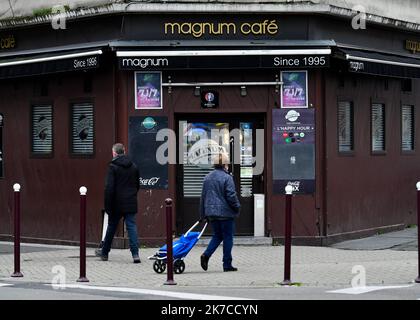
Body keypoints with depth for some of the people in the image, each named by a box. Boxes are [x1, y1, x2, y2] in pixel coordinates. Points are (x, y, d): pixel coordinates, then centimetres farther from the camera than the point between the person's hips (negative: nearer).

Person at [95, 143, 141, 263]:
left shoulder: (113, 167, -10)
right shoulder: (133, 166, 8)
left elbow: (109, 187, -14)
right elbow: (137, 185, 15)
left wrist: (107, 205, -11)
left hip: (117, 204, -3)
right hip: (131, 204, 3)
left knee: (112, 227, 11)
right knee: (131, 226, 0)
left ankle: (104, 252, 27)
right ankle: (135, 254, -11)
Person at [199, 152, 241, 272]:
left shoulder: (207, 178, 9)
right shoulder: (227, 177, -12)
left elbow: (203, 196, 14)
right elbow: (231, 195, -15)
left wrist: (203, 214, 20)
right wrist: (237, 207, 2)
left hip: (211, 213, 6)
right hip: (225, 212, -6)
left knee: (217, 236, 18)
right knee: (227, 237, 3)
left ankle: (206, 254, -3)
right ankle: (227, 264, 5)